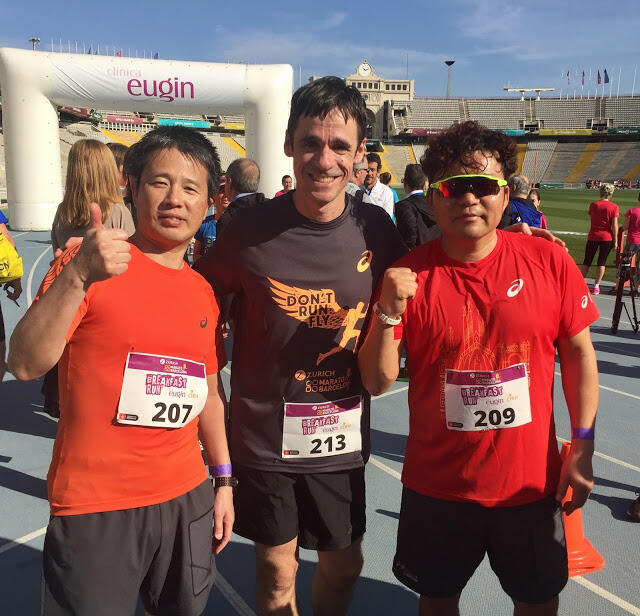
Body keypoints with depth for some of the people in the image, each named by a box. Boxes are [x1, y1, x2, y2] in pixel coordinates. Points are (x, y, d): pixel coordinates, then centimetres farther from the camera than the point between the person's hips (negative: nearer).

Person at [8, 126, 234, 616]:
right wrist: (77, 276, -32)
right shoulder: (90, 263, -9)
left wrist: (223, 480, 15)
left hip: (187, 498, 5)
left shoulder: (203, 292, 6)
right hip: (95, 507, -5)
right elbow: (25, 365, -20)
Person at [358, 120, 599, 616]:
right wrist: (389, 313, -27)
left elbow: (579, 353, 1)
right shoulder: (409, 274, -11)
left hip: (531, 479, 1)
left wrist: (583, 448, -2)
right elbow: (377, 382, -11)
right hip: (438, 484, 0)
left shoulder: (549, 262, -9)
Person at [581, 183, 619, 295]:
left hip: (593, 236, 2)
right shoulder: (614, 207, -7)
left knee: (587, 261, 11)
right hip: (607, 237, -1)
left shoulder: (593, 205, -1)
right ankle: (596, 286, 5)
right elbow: (614, 225, -9)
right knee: (601, 262, 6)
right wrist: (615, 241, -5)